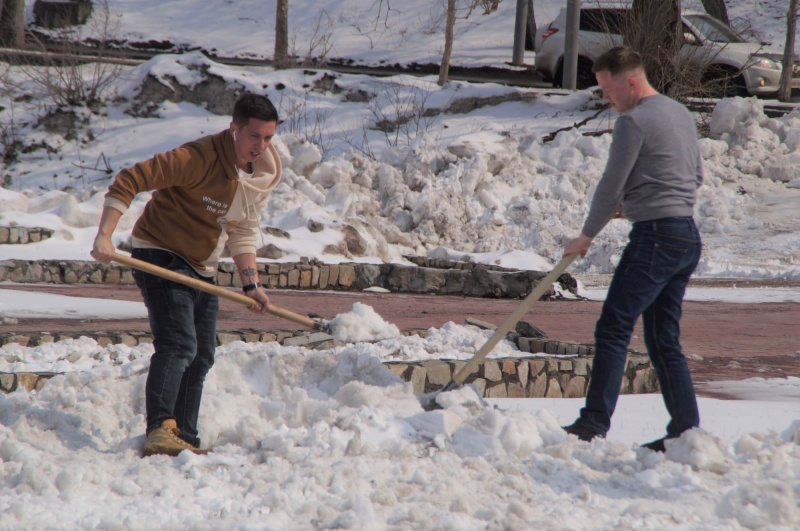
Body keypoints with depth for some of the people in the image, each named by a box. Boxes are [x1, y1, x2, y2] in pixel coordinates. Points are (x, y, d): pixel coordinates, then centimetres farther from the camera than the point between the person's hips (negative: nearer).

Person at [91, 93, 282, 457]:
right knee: (178, 344, -23)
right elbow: (129, 181, -27)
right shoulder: (201, 158, -26)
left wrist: (250, 284, 2)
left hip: (202, 269, 8)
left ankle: (184, 440, 20)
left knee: (201, 358, 11)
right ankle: (160, 430, -33)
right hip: (161, 257, -8)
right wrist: (104, 236, -35)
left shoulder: (266, 172, -1)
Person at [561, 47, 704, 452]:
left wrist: (587, 236, 4)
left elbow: (611, 185, -9)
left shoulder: (634, 121, -11)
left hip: (654, 236, -9)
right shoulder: (681, 113, 17)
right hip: (688, 238, 9)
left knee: (613, 330, -9)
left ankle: (595, 422, -15)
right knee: (664, 340, 12)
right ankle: (686, 431, 9)